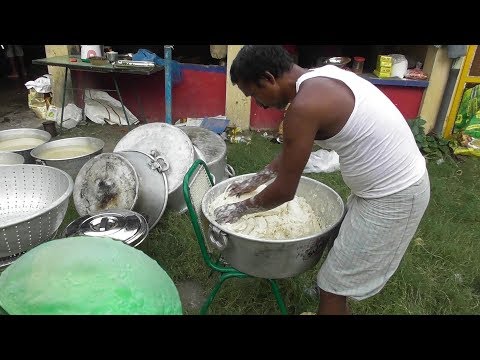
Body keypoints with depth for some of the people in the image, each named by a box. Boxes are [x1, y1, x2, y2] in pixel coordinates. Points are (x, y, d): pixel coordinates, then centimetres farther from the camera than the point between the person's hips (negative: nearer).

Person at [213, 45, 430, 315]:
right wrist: (255, 181, 22)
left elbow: (284, 191, -17)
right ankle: (338, 309, 51)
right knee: (343, 247, 27)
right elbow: (292, 150, 17)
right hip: (400, 180, 10)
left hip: (393, 197, -10)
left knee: (334, 285, 4)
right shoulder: (320, 79, 5)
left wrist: (240, 209, 0)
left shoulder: (305, 105, -25)